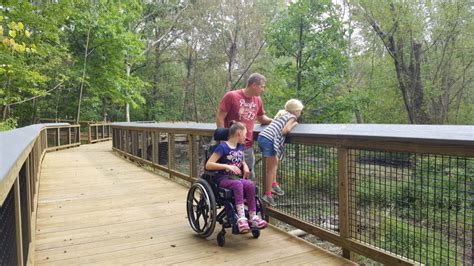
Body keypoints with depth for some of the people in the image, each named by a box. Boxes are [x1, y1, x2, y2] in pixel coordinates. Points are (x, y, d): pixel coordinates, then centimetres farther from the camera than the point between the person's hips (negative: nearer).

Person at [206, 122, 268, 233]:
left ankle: (253, 216, -20)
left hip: (236, 177, 6)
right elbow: (208, 165, -14)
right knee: (238, 184, -35)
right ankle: (241, 217, -37)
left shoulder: (240, 146, 13)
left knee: (250, 184, -25)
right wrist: (227, 166, -23)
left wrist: (245, 166, 7)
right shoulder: (223, 147, -8)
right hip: (222, 178, -6)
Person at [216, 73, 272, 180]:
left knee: (250, 177, 11)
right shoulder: (231, 96, -10)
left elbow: (261, 118, 20)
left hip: (248, 146, 6)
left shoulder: (257, 100, 6)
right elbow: (219, 117, -9)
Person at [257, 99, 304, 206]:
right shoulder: (292, 117, 5)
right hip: (269, 140, -8)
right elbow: (285, 131, -9)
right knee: (271, 169, 0)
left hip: (261, 137, 8)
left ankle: (274, 184, 30)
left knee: (275, 162, 25)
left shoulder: (281, 114, 28)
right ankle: (268, 195, 4)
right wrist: (293, 125, 7)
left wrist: (291, 125, 22)